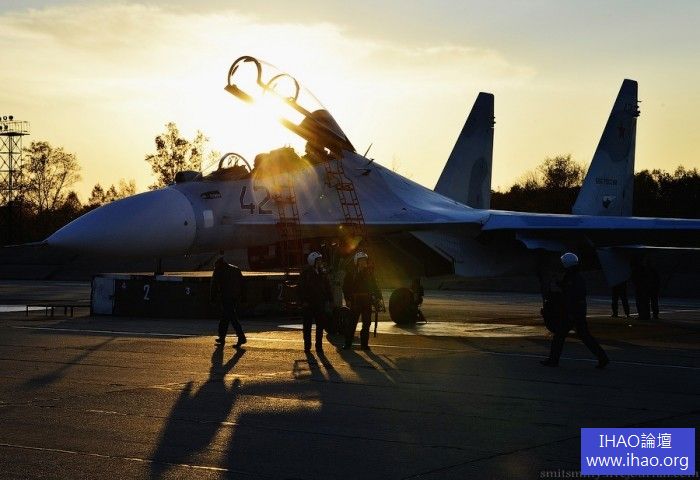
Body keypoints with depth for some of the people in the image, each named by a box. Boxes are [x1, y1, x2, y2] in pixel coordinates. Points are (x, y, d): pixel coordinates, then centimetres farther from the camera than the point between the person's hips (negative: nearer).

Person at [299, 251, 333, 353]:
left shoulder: (323, 272, 9)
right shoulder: (306, 273, -4)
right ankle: (307, 346, 11)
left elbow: (328, 287, 12)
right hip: (309, 303, -4)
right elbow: (301, 288, -7)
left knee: (320, 325, 5)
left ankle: (319, 346, 11)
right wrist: (303, 301, -14)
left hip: (320, 303, 4)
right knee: (307, 325, 4)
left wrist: (329, 300, 5)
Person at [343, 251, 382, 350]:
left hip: (367, 302, 3)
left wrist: (378, 297, 2)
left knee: (367, 323, 3)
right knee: (353, 323, -3)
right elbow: (345, 288, 2)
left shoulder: (369, 273, 10)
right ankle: (348, 343, 3)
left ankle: (364, 344, 10)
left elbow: (374, 286, 14)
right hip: (355, 302, -3)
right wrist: (348, 299, -9)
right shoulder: (351, 273, 2)